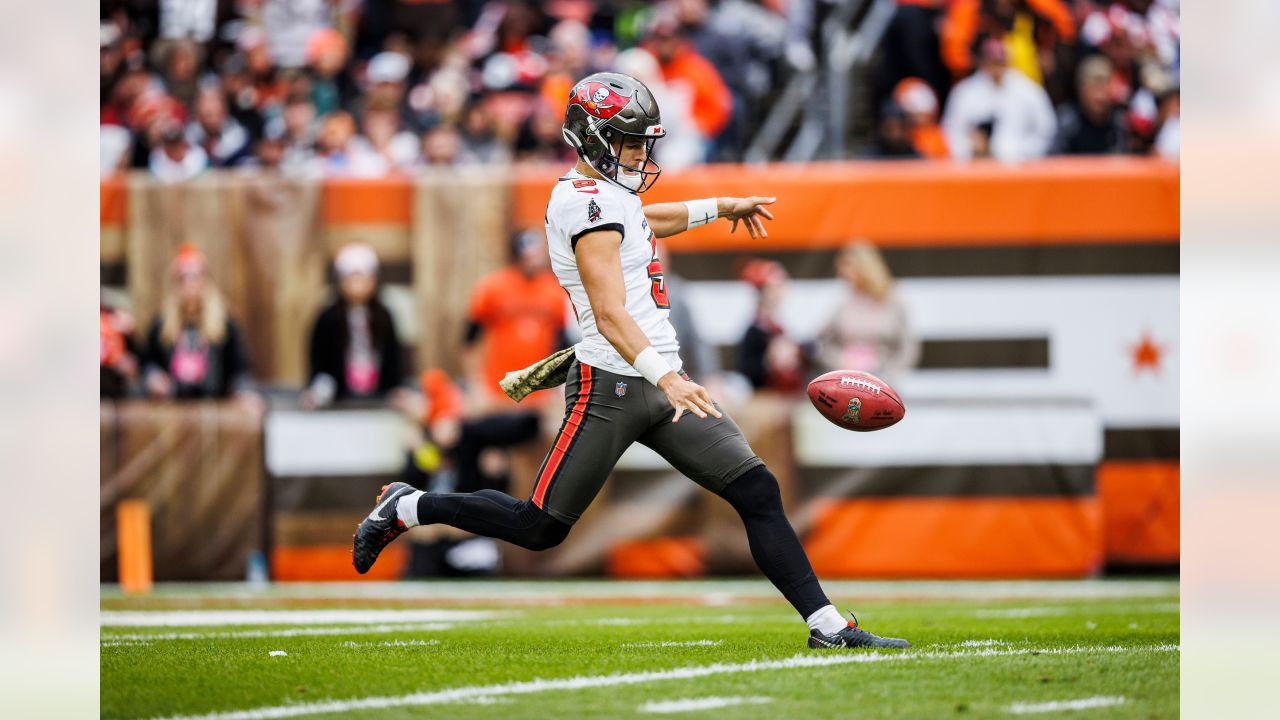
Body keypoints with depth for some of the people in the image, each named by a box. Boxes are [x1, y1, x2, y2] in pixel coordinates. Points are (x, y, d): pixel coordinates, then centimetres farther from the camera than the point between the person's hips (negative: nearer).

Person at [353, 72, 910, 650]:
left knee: (758, 493, -2)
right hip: (610, 386, -9)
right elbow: (610, 314, -28)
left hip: (660, 385, 9)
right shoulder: (588, 206, -17)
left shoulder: (605, 189, 13)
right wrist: (667, 379, -41)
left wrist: (721, 207, 50)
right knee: (539, 527, -1)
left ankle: (826, 624, -3)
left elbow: (642, 222, 40)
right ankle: (408, 508, 20)